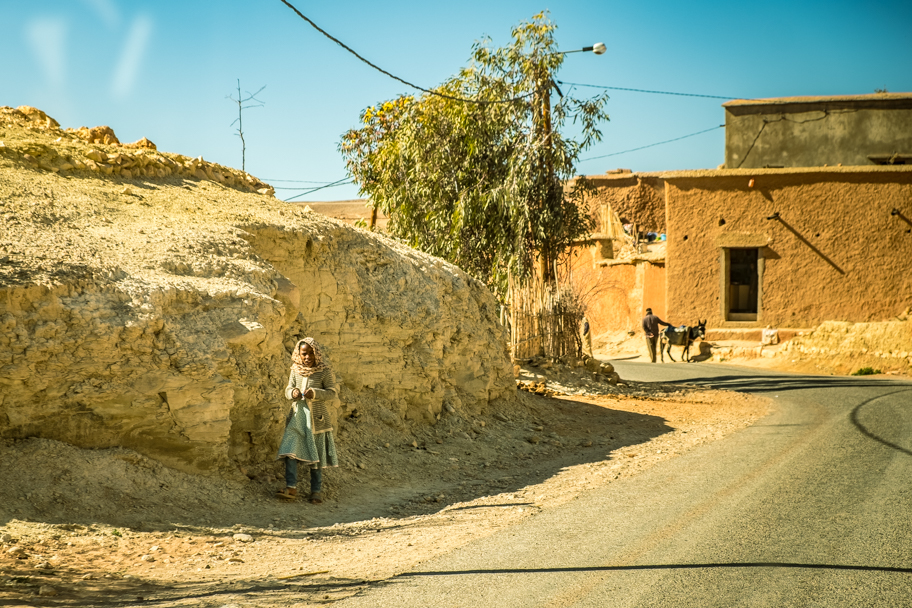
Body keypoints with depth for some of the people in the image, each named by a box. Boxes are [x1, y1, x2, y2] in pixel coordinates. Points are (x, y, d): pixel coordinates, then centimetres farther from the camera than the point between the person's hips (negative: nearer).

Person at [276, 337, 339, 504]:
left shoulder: (324, 371, -4)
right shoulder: (295, 370, 7)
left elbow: (333, 392, -6)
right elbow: (288, 389, 12)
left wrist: (315, 393, -21)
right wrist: (293, 393, -11)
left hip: (317, 417, -3)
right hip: (297, 415, 3)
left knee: (316, 453, 4)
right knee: (290, 449, -11)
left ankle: (316, 490, 14)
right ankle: (291, 488, -10)